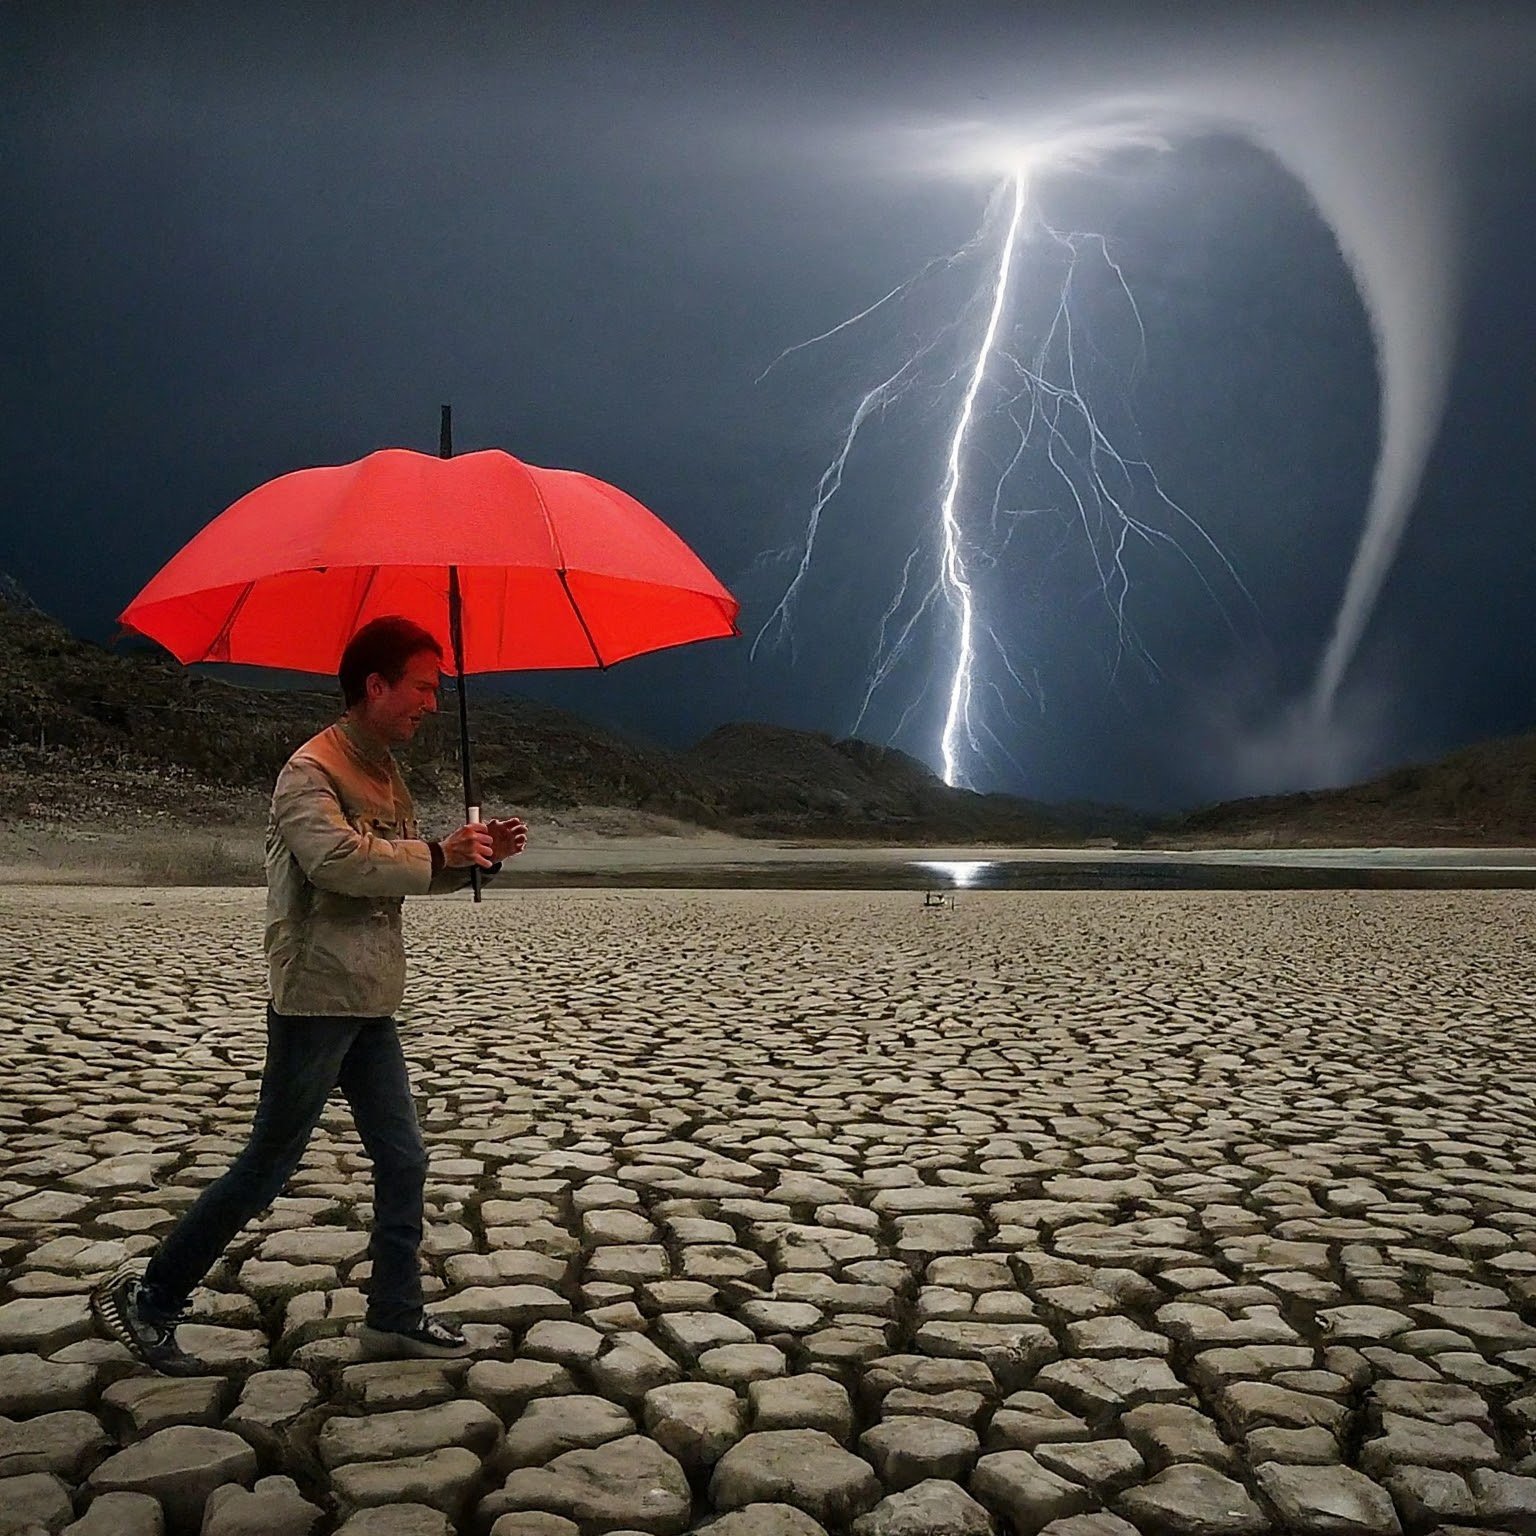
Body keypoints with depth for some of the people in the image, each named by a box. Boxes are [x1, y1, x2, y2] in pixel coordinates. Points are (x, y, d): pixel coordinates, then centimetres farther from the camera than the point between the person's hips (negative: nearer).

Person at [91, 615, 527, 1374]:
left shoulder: (385, 773, 13)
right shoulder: (312, 770, -15)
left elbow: (408, 870, 20)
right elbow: (340, 860, -32)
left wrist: (479, 853, 3)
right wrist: (440, 854, -24)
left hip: (369, 1005, 9)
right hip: (315, 1000, -9)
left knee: (403, 1160, 10)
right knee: (268, 1166, 1)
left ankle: (395, 1317, 21)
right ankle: (147, 1298, 16)